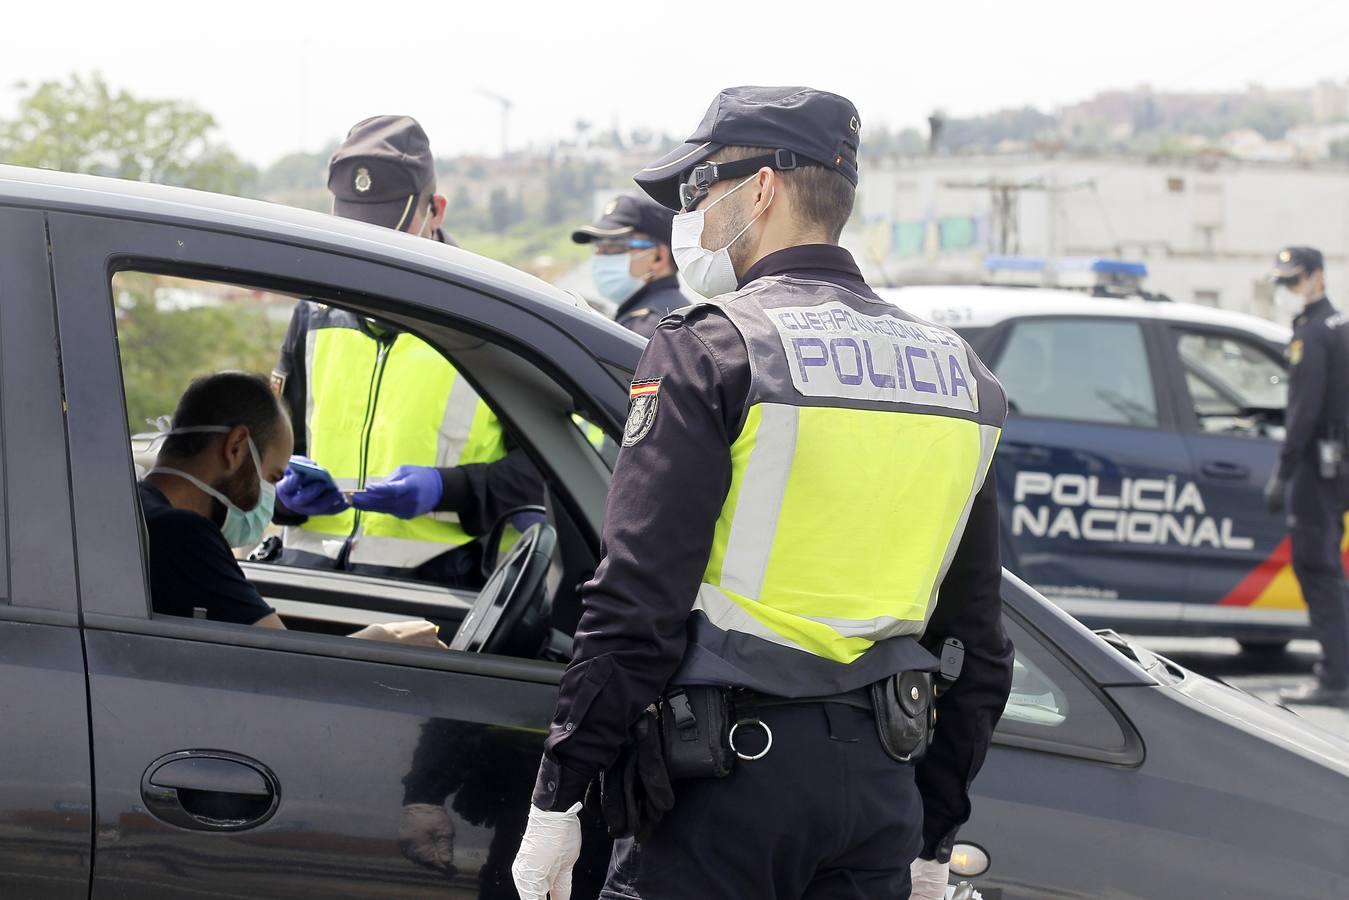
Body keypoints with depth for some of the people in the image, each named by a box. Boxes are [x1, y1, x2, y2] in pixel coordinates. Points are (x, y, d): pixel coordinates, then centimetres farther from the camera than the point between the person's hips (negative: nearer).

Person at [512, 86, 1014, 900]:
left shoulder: (712, 352, -7)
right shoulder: (958, 372, 13)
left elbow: (636, 607, -13)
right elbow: (979, 643, 17)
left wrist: (556, 800, -8)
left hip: (728, 778, -6)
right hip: (880, 780, 6)